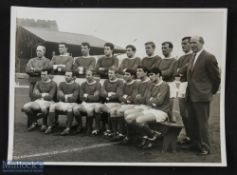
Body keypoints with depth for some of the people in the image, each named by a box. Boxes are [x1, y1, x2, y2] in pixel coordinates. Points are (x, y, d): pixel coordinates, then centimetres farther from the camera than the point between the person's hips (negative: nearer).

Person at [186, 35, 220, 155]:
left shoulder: (209, 57, -11)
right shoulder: (193, 58, 14)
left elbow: (216, 77, -7)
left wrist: (212, 91, 1)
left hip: (201, 96, -8)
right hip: (191, 96, 8)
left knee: (202, 123, -2)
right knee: (192, 122, 15)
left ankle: (205, 148, 8)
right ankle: (195, 144, 29)